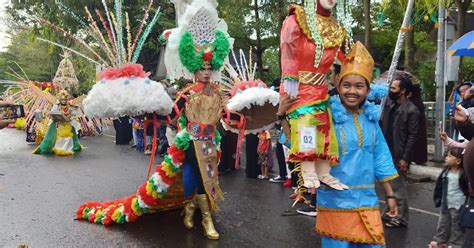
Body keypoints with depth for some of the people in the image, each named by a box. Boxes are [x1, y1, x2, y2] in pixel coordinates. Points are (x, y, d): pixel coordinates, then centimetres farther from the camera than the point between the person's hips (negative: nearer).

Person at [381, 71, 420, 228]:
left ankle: (401, 218, 17)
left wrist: (405, 158, -16)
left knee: (398, 188, 3)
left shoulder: (411, 110, -13)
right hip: (387, 153, 7)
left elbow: (413, 136, -14)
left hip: (399, 156, -7)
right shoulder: (389, 103, 5)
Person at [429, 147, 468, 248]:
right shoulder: (446, 171, -1)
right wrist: (438, 198, 10)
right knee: (443, 223, 18)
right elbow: (439, 186, 8)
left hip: (458, 206, -7)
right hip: (446, 204, 7)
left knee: (457, 226, 11)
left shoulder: (463, 175, -22)